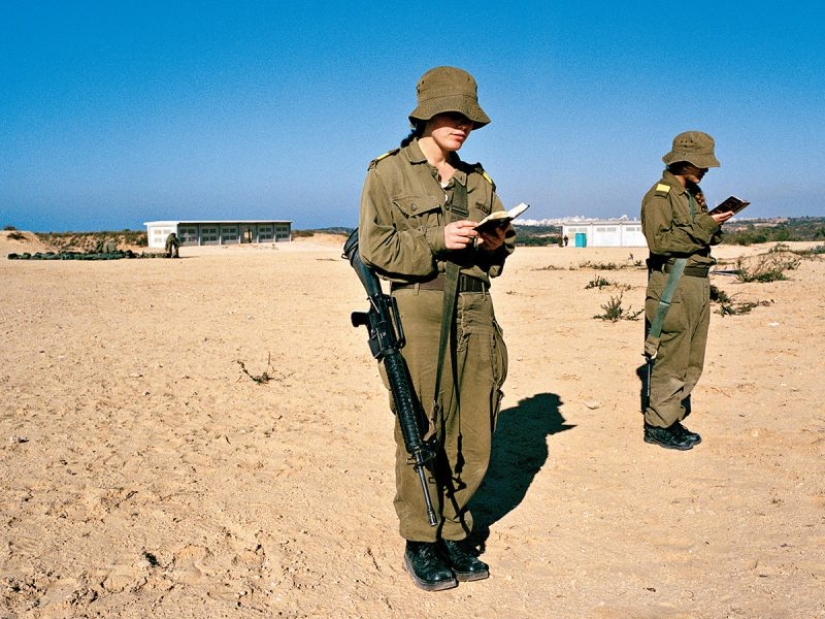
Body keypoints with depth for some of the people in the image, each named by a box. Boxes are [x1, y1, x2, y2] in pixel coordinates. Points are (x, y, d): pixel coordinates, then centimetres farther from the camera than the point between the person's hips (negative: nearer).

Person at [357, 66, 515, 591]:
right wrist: (437, 240, -17)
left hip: (475, 312, 5)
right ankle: (421, 543, 14)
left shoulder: (477, 178, 17)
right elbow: (374, 246, -6)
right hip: (418, 314, -5)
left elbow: (503, 239, 21)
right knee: (422, 433, -1)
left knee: (474, 433, 6)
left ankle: (454, 532, 23)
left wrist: (495, 243, -2)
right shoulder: (389, 173, 2)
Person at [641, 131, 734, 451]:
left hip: (699, 283, 9)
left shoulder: (694, 194, 18)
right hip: (673, 286, -9)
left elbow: (709, 239, 20)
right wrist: (704, 225, -20)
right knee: (670, 361, -6)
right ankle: (658, 426, 3)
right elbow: (659, 241, -20)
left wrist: (716, 224, -2)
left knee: (691, 363, 11)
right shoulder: (659, 196, -8)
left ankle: (674, 420, 21)